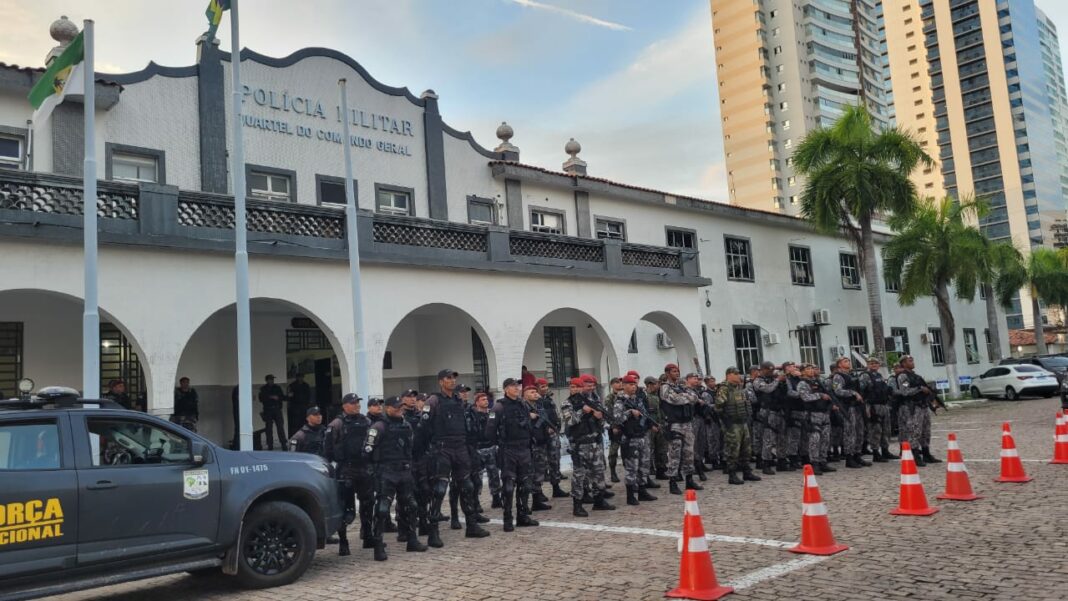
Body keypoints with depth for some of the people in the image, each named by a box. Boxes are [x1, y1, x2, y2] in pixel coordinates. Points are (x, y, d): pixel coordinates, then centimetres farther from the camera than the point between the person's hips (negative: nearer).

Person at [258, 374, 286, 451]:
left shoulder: (277, 388, 12)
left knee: (280, 426, -7)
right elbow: (261, 399, -4)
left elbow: (282, 397, 12)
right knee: (268, 428, 0)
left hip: (277, 410, 1)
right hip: (268, 410, -1)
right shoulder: (263, 389, 6)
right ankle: (270, 446, 6)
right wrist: (271, 397, -13)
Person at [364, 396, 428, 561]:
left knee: (409, 506, 13)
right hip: (386, 473, -7)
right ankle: (378, 546, -5)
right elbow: (368, 450, -12)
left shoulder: (407, 426, 12)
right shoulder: (379, 427, -10)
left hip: (404, 472, 7)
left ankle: (412, 540, 26)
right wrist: (378, 464, -1)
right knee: (382, 509, -10)